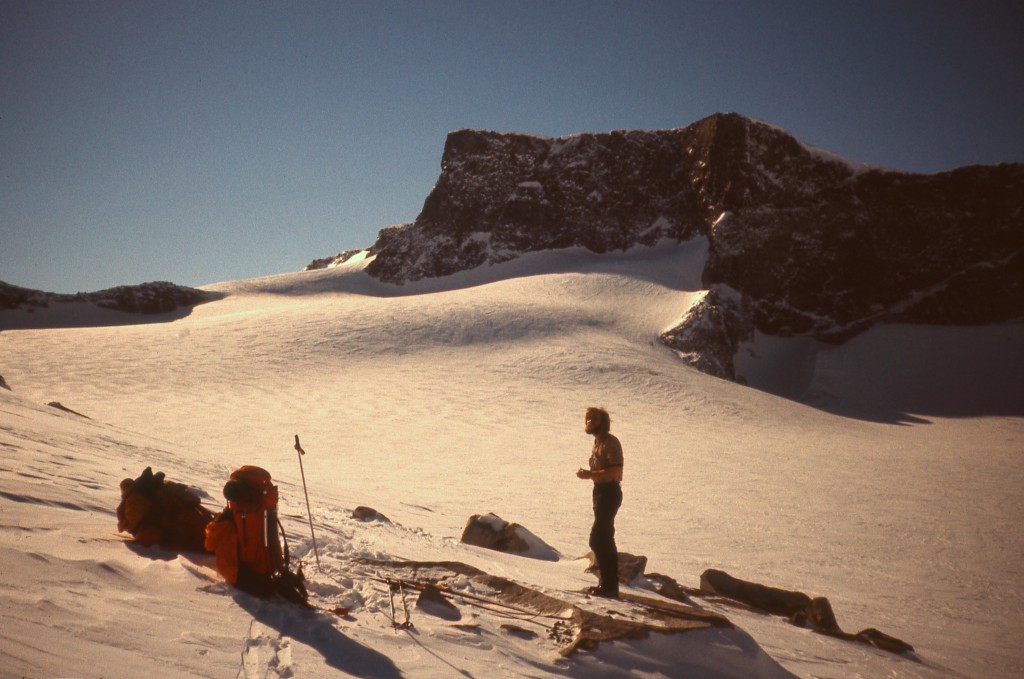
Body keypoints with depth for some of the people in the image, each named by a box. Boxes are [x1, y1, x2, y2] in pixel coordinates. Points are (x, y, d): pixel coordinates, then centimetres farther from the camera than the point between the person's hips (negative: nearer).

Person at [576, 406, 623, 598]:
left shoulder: (610, 442, -15)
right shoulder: (598, 442, 15)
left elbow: (615, 471, -24)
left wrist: (590, 474, -24)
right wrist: (588, 474, 6)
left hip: (609, 493, -10)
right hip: (600, 491, 10)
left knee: (597, 539, -13)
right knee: (605, 540, 15)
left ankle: (609, 585, -8)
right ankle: (609, 584, 24)